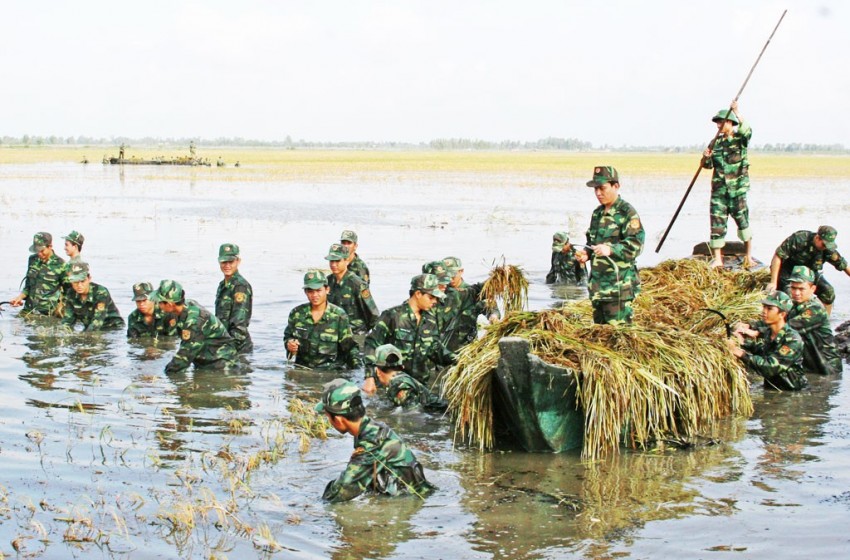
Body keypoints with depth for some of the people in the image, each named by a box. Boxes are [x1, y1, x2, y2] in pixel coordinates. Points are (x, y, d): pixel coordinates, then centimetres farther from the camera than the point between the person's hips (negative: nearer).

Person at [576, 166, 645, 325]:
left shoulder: (627, 213, -8)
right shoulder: (597, 213, 17)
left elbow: (636, 245, -17)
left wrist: (610, 250, -29)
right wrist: (586, 254, 8)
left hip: (618, 285, -8)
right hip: (597, 283, 8)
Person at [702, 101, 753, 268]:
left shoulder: (740, 139, -1)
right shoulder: (716, 142, 12)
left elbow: (747, 131, -25)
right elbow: (707, 165, 15)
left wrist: (736, 112, -33)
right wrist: (706, 157, -8)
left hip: (737, 188, -4)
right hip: (718, 188, 4)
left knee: (742, 220, 0)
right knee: (717, 223, -1)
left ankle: (749, 255, 15)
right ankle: (717, 260, 2)